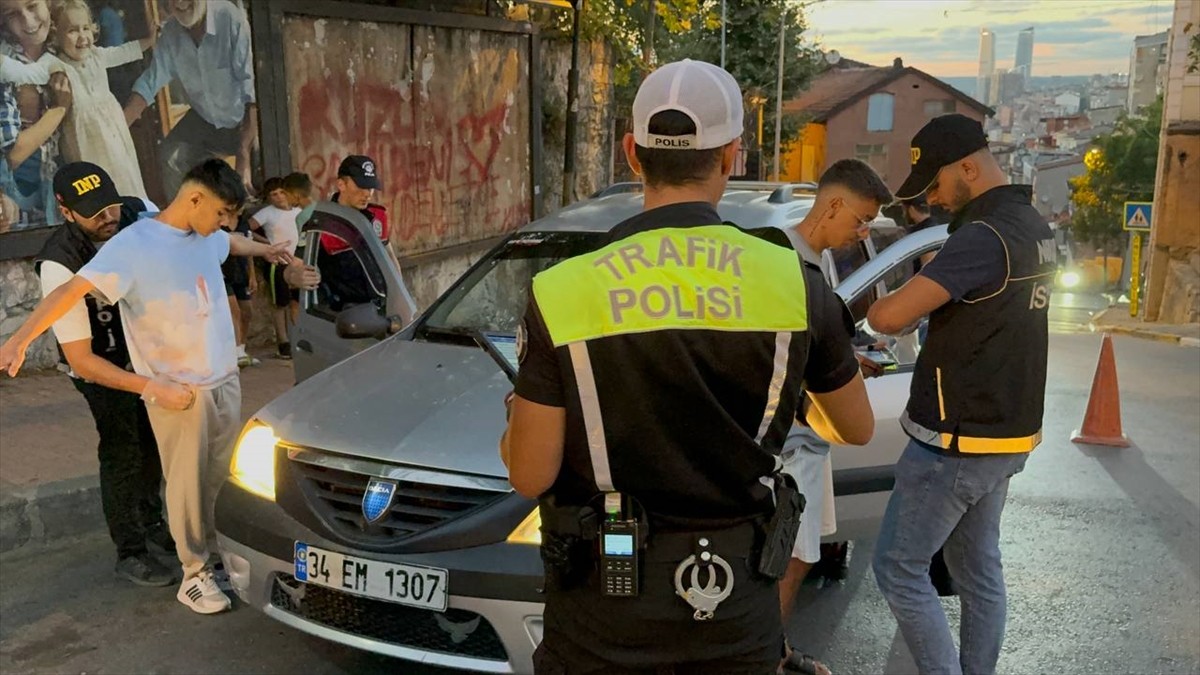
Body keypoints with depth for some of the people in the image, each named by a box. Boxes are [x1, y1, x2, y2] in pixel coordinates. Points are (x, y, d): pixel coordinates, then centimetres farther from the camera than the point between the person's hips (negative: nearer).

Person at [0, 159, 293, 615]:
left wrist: (266, 250, 51)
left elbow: (232, 243, 33)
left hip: (225, 378, 6)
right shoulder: (133, 245, -14)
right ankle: (195, 575, 11)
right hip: (176, 389, -6)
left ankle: (224, 551, 27)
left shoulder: (208, 237, 8)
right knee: (187, 482, 0)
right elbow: (72, 290, -22)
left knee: (225, 475, 11)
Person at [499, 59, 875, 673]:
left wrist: (516, 420, 11)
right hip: (738, 599, 2)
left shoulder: (563, 292, -15)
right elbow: (858, 429, 7)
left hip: (605, 600, -1)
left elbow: (530, 476, -10)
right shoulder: (795, 283, -8)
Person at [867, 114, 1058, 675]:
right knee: (979, 570, 18)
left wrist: (871, 307, -7)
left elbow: (893, 317, -29)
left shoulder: (985, 235, -22)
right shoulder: (1034, 226, 9)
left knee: (898, 569, 3)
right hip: (1004, 435, 10)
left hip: (958, 441, -10)